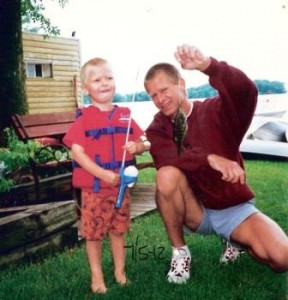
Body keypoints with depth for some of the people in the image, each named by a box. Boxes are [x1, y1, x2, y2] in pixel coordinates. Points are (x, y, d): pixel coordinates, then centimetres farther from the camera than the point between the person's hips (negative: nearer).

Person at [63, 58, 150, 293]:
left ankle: (120, 270, 31)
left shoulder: (124, 115, 4)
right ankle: (97, 275, 24)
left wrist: (137, 146, -14)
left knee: (118, 230, 15)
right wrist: (103, 174, -22)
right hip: (93, 187, -3)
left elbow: (142, 144, 11)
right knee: (93, 233, 8)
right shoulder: (84, 118, -8)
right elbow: (77, 152, -15)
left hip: (121, 185, 3)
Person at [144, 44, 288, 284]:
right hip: (195, 212, 1)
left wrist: (207, 65, -47)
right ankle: (180, 251, -10)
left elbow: (246, 92, -30)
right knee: (167, 176, -32)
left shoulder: (216, 110, -7)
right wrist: (210, 159, -39)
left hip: (234, 208, 0)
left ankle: (238, 240, 11)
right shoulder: (157, 129, -2)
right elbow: (167, 162, -24)